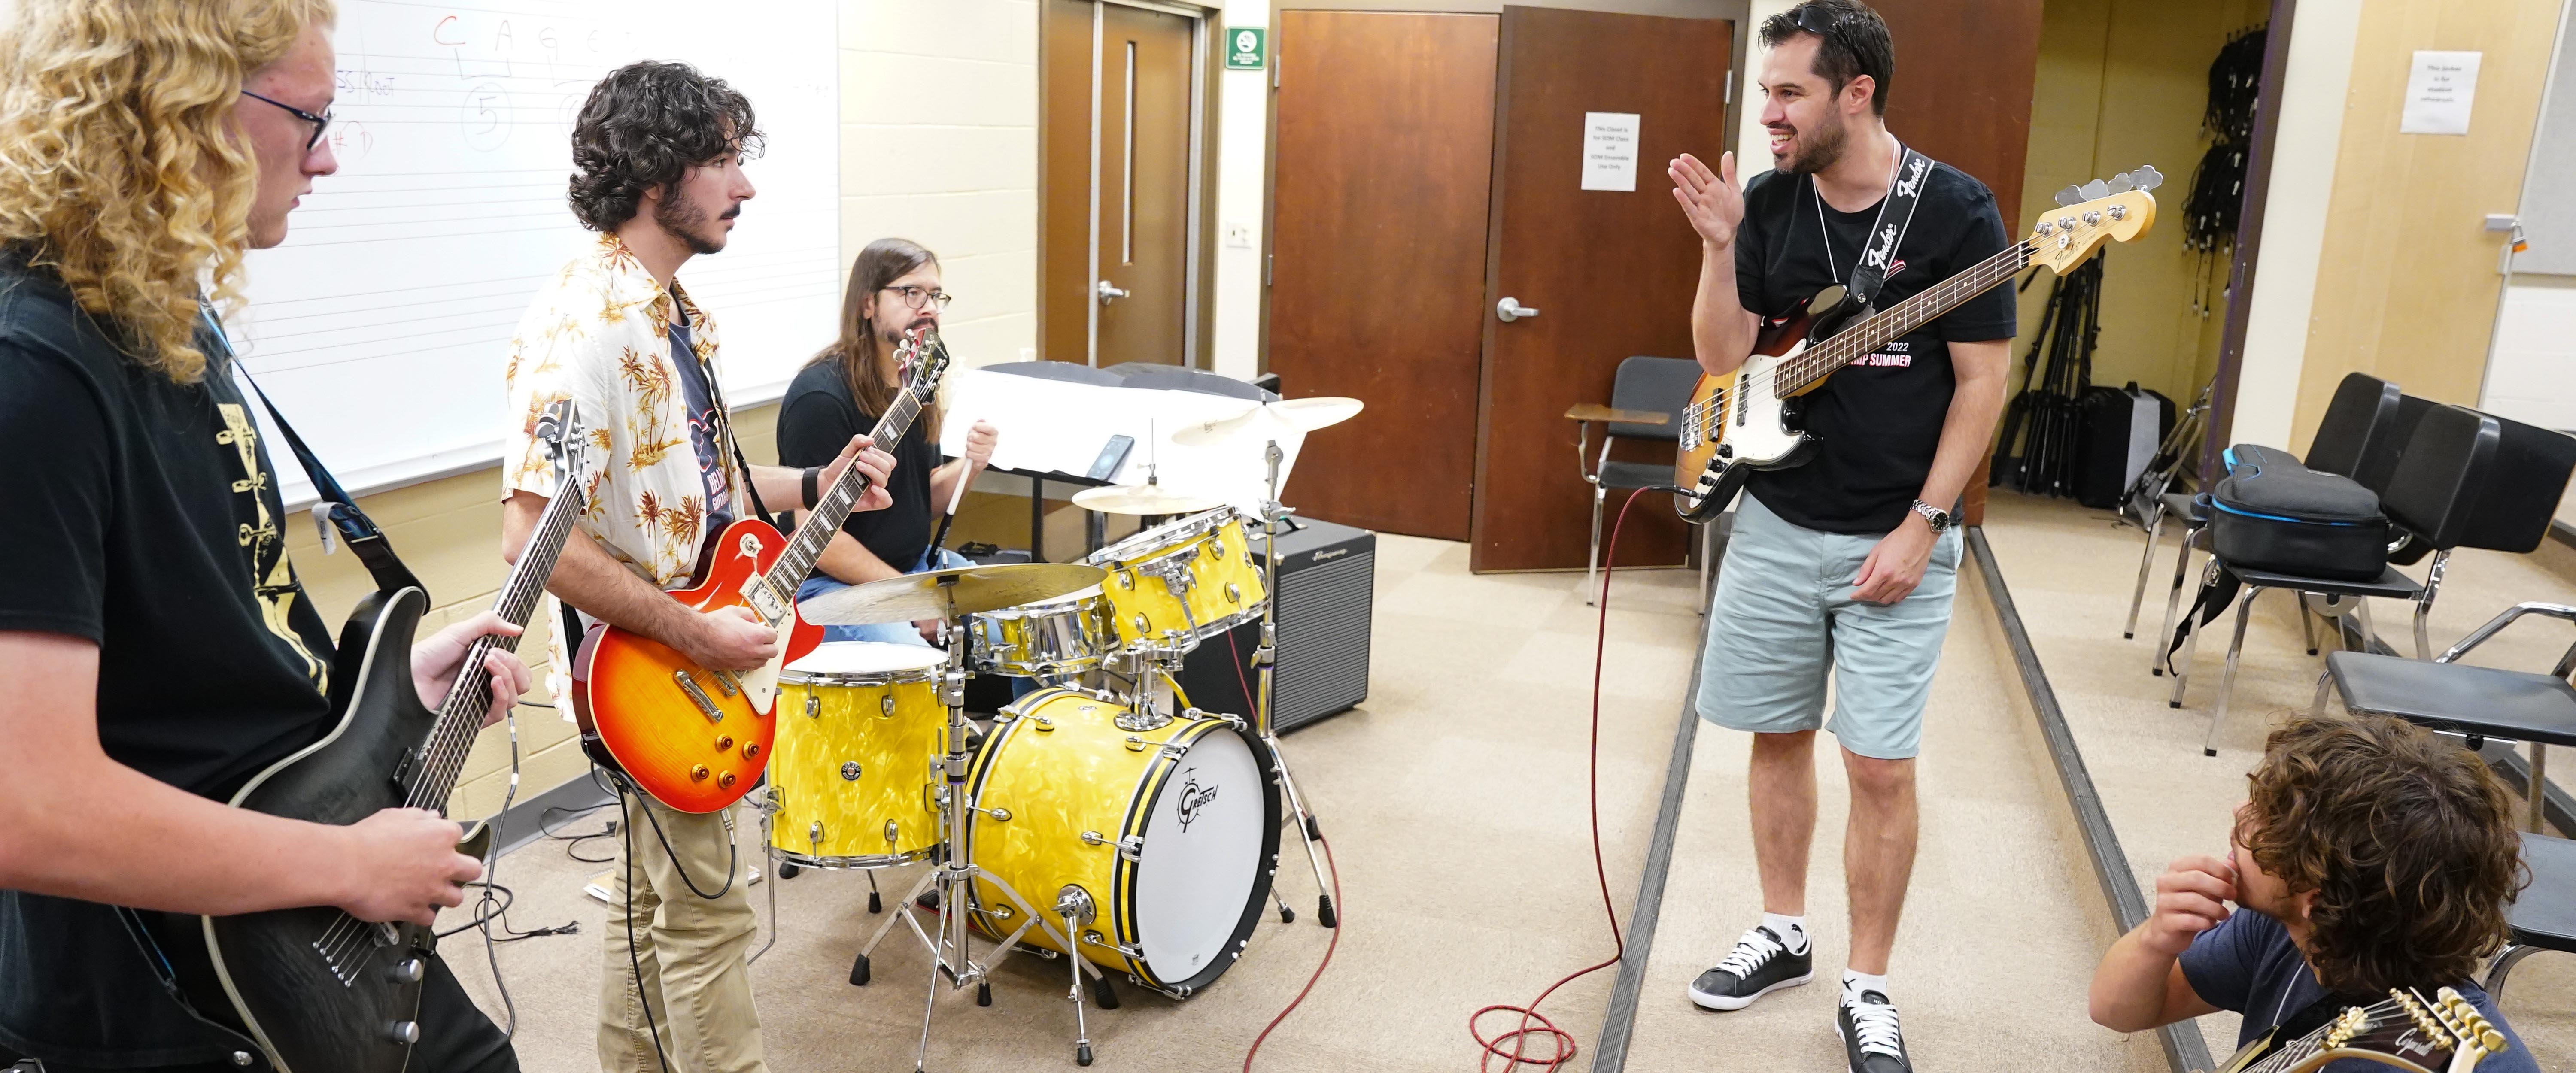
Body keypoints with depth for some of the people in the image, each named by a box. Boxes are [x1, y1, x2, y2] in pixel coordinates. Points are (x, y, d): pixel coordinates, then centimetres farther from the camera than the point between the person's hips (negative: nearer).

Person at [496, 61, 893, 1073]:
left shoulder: (674, 310, 8)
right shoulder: (582, 324, -23)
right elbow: (534, 535, -28)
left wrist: (812, 488, 7)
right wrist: (692, 633, -24)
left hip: (698, 654, 10)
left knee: (652, 890, 21)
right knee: (705, 912, 3)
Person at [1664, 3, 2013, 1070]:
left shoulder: (1955, 211, -10)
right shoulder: (1770, 202, 1)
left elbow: (1981, 384, -8)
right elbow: (1722, 364, 0)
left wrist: (1919, 529, -12)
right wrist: (1718, 248, -14)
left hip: (1894, 539, -4)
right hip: (1775, 526, 4)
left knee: (1881, 769, -1)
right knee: (1777, 735, 13)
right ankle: (1783, 932, 32)